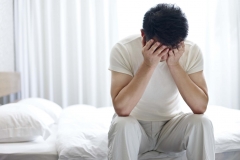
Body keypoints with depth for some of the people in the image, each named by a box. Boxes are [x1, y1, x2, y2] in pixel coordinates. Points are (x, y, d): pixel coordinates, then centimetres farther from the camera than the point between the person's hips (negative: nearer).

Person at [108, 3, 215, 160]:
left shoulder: (191, 51, -16)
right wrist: (148, 65, -35)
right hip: (135, 126, -2)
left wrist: (175, 65, -30)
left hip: (171, 125, 2)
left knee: (201, 123, -26)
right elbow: (121, 109, -30)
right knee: (123, 125, -34)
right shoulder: (123, 49, -22)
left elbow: (200, 107, -22)